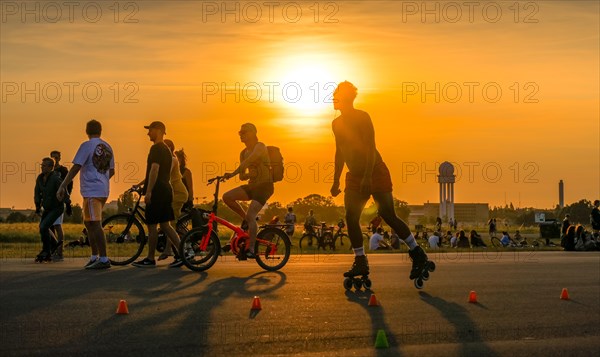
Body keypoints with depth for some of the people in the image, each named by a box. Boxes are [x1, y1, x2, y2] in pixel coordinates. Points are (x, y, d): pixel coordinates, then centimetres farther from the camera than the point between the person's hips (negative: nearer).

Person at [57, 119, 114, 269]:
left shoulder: (87, 146, -8)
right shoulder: (108, 147, 13)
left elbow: (75, 167, -14)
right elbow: (111, 171, 21)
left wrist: (63, 186, -12)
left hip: (91, 191, -8)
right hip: (104, 190, 8)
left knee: (95, 224, -8)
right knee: (88, 223, 16)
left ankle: (104, 259, -9)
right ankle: (94, 257, 19)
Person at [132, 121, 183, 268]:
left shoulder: (156, 149, -12)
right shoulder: (166, 149, 18)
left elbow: (154, 170, -21)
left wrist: (148, 192, -22)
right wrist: (146, 187, 29)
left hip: (157, 192, -9)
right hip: (166, 190, 9)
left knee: (152, 225, -2)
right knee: (165, 225, 10)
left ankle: (150, 259, 5)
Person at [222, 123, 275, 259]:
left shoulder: (260, 147, -10)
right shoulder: (243, 153, 13)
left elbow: (248, 161, -29)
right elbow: (242, 176, 11)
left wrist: (233, 174, -36)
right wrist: (248, 174, -13)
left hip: (264, 186, -7)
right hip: (252, 185, 7)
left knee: (251, 215, -21)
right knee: (227, 197, -12)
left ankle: (251, 249, -20)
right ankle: (246, 219, 6)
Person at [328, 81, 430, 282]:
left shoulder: (362, 118, -13)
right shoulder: (337, 123, 10)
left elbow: (370, 147, -20)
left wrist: (368, 177, -28)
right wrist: (336, 181, 18)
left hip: (376, 173, -7)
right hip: (355, 176, 7)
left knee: (388, 216, -9)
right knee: (350, 217, -3)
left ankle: (418, 255, 4)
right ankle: (360, 263, 5)